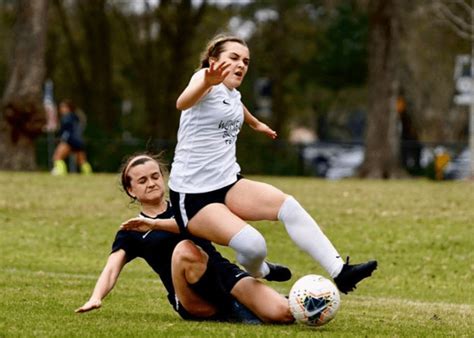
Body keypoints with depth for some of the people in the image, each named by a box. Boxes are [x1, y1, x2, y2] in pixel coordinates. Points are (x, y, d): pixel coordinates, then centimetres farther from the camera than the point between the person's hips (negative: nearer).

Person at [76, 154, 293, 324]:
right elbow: (112, 268, -1)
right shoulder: (131, 233, 16)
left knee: (282, 313, -25)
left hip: (224, 274, 1)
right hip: (195, 302, -1)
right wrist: (96, 298, -21)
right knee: (184, 249, -36)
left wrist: (155, 224, -16)